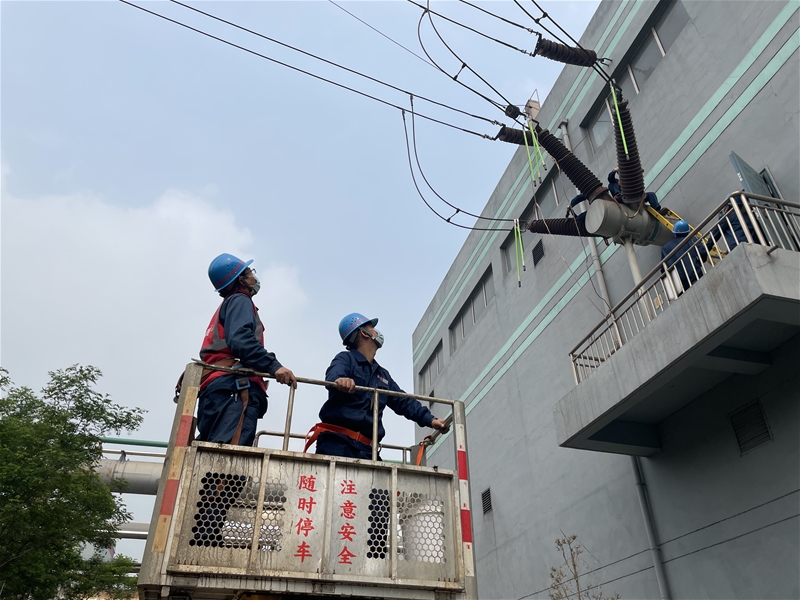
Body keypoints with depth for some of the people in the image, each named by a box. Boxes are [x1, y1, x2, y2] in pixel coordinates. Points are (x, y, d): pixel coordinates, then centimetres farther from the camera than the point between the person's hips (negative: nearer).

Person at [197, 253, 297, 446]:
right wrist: (273, 366, -24)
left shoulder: (225, 307, 35)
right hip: (232, 388, -9)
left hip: (217, 389, 9)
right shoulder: (239, 301, 7)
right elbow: (240, 339, -14)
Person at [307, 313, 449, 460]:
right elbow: (333, 375, -19)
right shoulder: (345, 359, 4)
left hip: (366, 449, 6)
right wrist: (338, 380, -45)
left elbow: (404, 402, 28)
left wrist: (430, 419, 13)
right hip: (337, 442, -6)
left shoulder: (383, 375, 28)